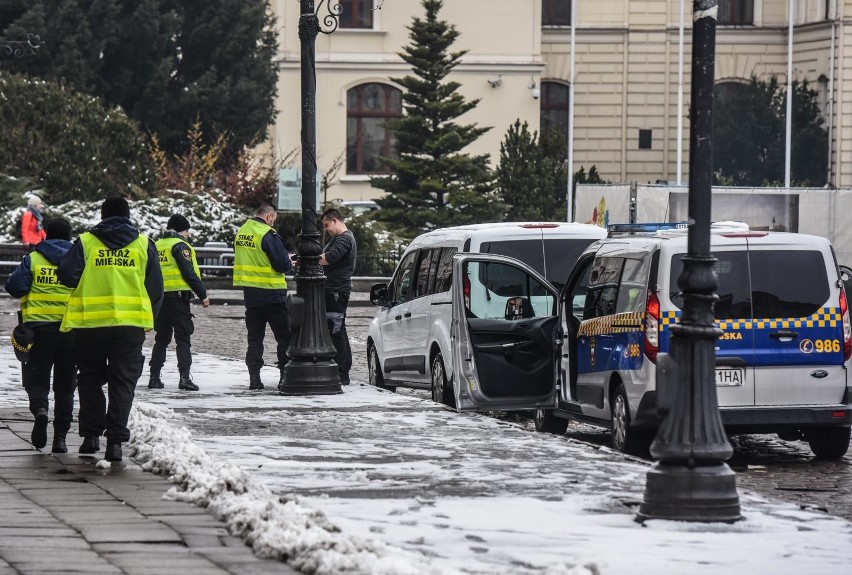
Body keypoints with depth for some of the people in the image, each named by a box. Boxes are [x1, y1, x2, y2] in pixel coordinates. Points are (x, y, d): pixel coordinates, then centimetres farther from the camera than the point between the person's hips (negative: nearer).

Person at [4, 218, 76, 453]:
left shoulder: (32, 259, 0)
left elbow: (14, 287, -7)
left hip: (39, 328, -2)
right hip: (71, 328, 2)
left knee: (36, 378, 7)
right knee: (65, 385, 10)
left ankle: (40, 408, -25)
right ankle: (60, 437, 6)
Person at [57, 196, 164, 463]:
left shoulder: (85, 242, 0)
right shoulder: (143, 244, 5)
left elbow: (67, 275, -9)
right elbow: (155, 288, 4)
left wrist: (88, 284, 12)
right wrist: (149, 315, 18)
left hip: (90, 322, 0)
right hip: (131, 323, 0)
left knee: (90, 378, 16)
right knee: (122, 382, 5)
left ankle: (91, 434, 10)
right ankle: (115, 440, -5)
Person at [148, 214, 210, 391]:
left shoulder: (157, 246, 13)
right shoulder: (180, 246, -9)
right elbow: (189, 274, -14)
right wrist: (203, 295, -8)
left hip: (159, 297, 6)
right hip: (178, 297, -6)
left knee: (161, 338, 14)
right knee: (182, 338, -5)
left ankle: (154, 377, 12)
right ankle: (184, 377, -14)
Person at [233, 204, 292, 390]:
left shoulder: (241, 232, 8)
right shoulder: (268, 234, -15)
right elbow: (282, 264, -18)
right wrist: (290, 263, 5)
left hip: (250, 293, 6)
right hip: (272, 293, -6)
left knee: (255, 338, 10)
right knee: (285, 336, 2)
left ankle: (254, 378, 4)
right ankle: (286, 377, -1)